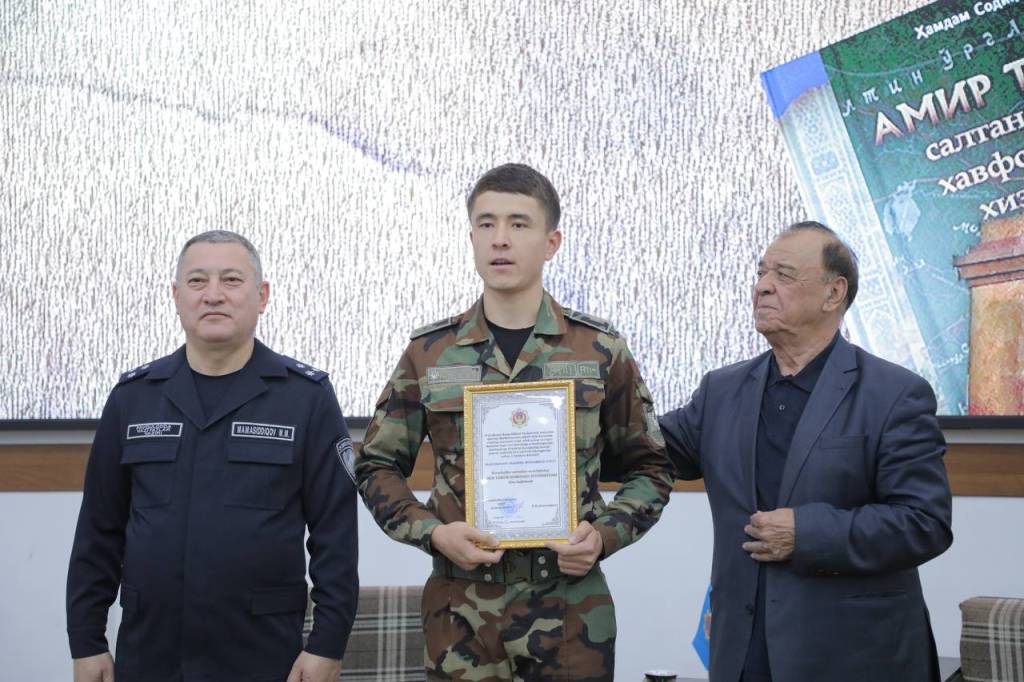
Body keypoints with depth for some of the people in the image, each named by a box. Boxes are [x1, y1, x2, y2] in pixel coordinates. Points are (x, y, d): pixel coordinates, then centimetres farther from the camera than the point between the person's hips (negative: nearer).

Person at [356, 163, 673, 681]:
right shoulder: (429, 353, 4)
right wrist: (431, 532, -7)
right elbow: (377, 466, 10)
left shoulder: (602, 351, 3)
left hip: (572, 606, 0)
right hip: (461, 606, 1)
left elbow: (648, 468, 10)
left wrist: (605, 534, -8)